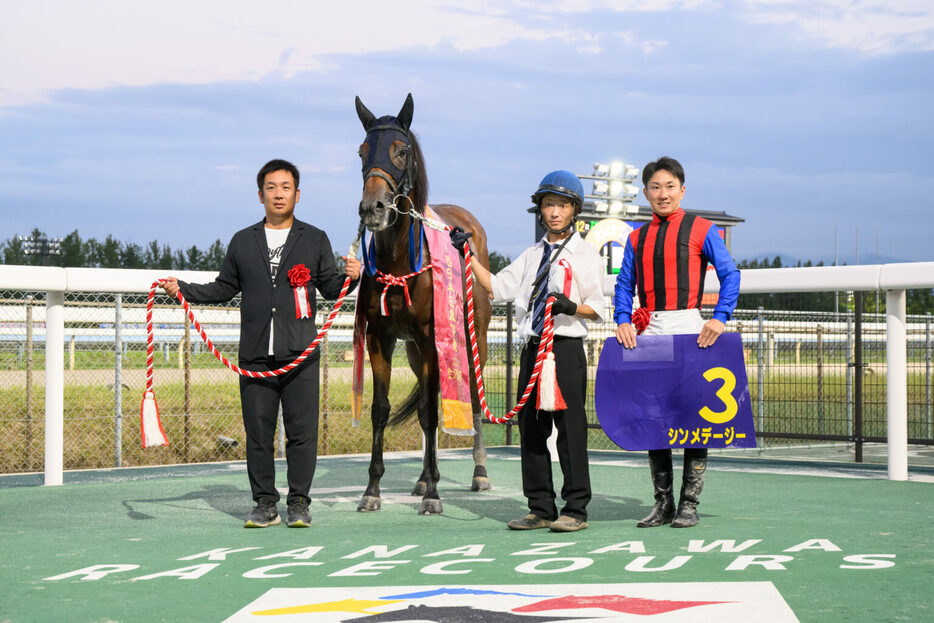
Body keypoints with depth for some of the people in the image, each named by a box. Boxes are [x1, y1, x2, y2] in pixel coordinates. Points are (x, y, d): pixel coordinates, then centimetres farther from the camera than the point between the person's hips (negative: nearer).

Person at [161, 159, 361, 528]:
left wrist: (349, 276, -10)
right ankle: (265, 504, 11)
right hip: (255, 355, 2)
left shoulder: (315, 240, 10)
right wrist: (182, 289, 8)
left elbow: (329, 289, 10)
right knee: (258, 434, 3)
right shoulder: (243, 242, 15)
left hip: (300, 355, -2)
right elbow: (224, 289, 19)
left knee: (302, 432, -3)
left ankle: (299, 503, 6)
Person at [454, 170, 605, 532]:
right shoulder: (532, 255, 18)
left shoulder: (585, 254, 2)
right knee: (531, 427, 7)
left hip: (566, 348, -6)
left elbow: (596, 309, -2)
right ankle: (541, 508, 15)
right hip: (532, 348, 6)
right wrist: (469, 256, 8)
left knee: (570, 427, -6)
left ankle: (575, 509, 0)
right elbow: (497, 288, 14)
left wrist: (571, 307, -21)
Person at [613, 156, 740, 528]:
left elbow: (730, 275, -3)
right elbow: (624, 285, 13)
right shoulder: (636, 238, 15)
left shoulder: (701, 230, 3)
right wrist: (623, 320, -4)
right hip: (649, 331, 4)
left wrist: (719, 319, -15)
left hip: (689, 329, -4)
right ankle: (663, 503, 13)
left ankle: (689, 504, 3)